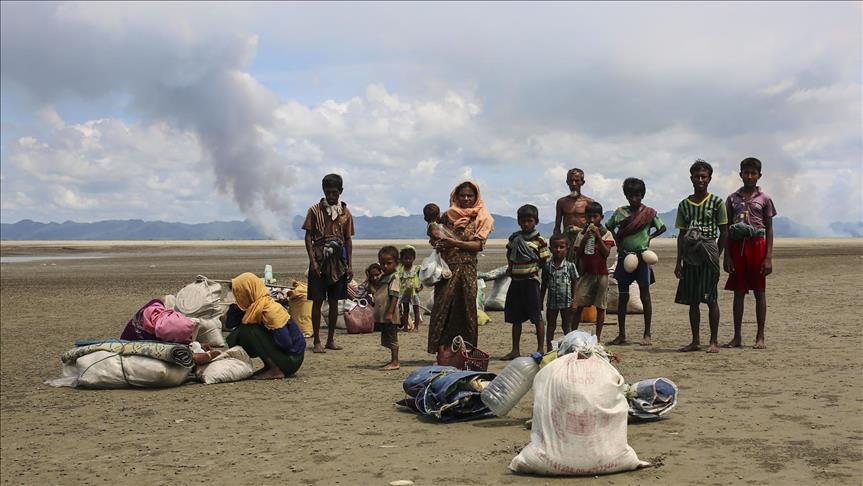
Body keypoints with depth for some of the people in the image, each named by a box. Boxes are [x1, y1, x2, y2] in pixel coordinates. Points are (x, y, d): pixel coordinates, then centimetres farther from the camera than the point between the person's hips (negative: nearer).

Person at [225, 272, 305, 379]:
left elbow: (285, 343, -26)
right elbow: (229, 324, 3)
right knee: (236, 336, 3)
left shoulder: (269, 310, -22)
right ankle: (269, 366, 8)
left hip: (292, 359, -9)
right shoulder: (254, 307, 3)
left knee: (247, 331, -19)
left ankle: (276, 371, -13)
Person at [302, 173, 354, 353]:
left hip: (338, 261, 3)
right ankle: (317, 341, 1)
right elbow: (308, 237, -1)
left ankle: (331, 339, 16)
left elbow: (348, 240, 11)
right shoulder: (315, 210, 0)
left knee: (334, 301, 7)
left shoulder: (345, 213, 8)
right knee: (317, 301, -3)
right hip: (319, 260, -3)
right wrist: (313, 261, -11)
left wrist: (349, 265, 5)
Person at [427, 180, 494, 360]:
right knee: (443, 306, -7)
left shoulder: (481, 218, 5)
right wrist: (436, 241, -9)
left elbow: (478, 245, -7)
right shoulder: (447, 216, 10)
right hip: (447, 267, 1)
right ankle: (442, 351, -8)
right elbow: (435, 239, 16)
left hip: (467, 269, -1)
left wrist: (454, 243, -18)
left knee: (465, 307, -1)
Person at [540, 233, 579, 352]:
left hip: (566, 302, -2)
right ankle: (549, 349, 15)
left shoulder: (570, 266, -4)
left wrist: (574, 301, -7)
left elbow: (574, 284, -2)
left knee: (566, 326, 7)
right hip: (552, 302, 2)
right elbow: (544, 285, 7)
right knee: (550, 326, 9)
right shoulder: (547, 266, 1)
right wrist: (540, 301, 7)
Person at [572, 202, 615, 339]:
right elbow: (577, 254, 5)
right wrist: (584, 239, -8)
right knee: (579, 305, -3)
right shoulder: (582, 233, 6)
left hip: (601, 273, -1)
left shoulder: (606, 234, 0)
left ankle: (597, 337, 11)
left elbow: (606, 253, -11)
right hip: (585, 273, 1)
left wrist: (598, 236, -16)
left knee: (600, 306, 3)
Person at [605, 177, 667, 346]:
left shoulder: (649, 213, 1)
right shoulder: (620, 212, 5)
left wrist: (649, 237, -3)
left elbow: (662, 228, 11)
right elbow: (609, 227, 18)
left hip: (642, 255, -2)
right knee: (622, 296, 4)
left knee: (645, 295, 0)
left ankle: (647, 334, 7)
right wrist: (617, 241, 5)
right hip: (624, 256, 2)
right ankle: (621, 335, 11)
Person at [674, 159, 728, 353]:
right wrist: (678, 262, 9)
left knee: (710, 299, -4)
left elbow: (724, 232, 3)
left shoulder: (716, 202, 1)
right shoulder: (684, 204, 11)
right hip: (690, 256, 4)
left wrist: (717, 255, -2)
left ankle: (714, 341, 3)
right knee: (692, 300, 6)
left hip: (708, 254, -4)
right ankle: (695, 341, 14)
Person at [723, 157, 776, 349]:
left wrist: (769, 258, -5)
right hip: (737, 246, 2)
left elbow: (769, 229, 3)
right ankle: (737, 337, 9)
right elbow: (727, 230, 9)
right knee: (738, 292, 5)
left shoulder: (764, 199, 4)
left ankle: (760, 337, 7)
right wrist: (727, 256, 1)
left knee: (760, 292, 2)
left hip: (757, 245, -2)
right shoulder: (732, 198, 9)